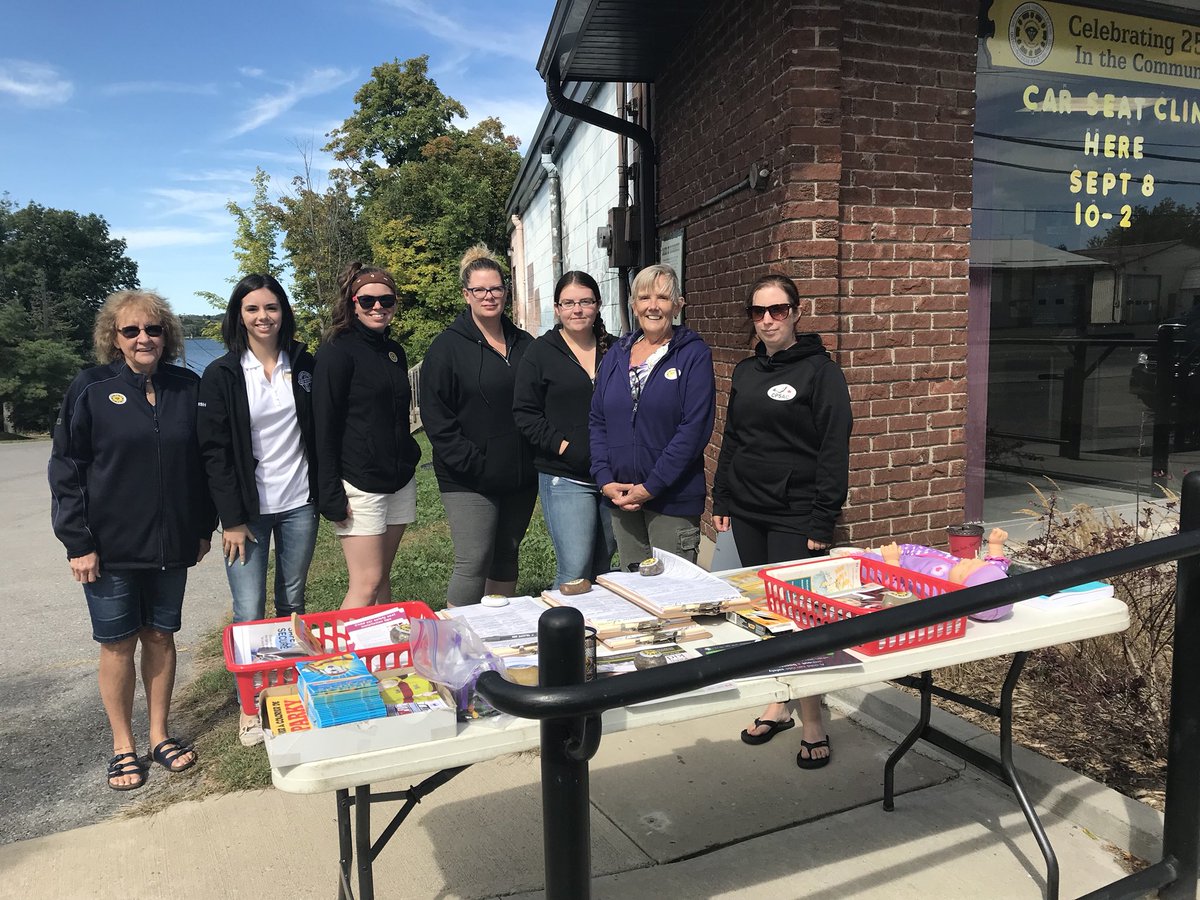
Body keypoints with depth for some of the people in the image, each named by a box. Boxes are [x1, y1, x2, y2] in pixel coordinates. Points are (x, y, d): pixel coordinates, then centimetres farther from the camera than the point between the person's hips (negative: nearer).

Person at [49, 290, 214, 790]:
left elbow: (202, 462, 8)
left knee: (160, 636, 13)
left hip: (171, 543, 2)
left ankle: (161, 735, 28)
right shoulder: (91, 389, -6)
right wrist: (78, 542, -10)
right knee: (118, 643, 8)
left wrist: (203, 528, 7)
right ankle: (123, 746, 24)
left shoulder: (188, 388, 2)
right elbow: (65, 468, -5)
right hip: (111, 546, -2)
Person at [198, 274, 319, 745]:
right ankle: (250, 709, 14)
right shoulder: (221, 375, -3)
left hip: (298, 504, 3)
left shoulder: (303, 365, 5)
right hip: (248, 510, -2)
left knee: (293, 604, 12)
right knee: (249, 613, -2)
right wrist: (232, 519, -9)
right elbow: (214, 451, -6)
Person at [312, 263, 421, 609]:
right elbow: (325, 427, -12)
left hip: (399, 482, 7)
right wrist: (331, 494, -16)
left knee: (382, 577, 11)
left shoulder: (394, 351, 13)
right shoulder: (337, 352, -9)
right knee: (366, 583, -8)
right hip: (359, 484, -7)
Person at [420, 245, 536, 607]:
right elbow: (435, 417, -9)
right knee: (473, 563, -8)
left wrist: (538, 456, 5)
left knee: (507, 557, 14)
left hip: (520, 476, 5)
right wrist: (471, 462, -17)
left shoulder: (524, 343, 11)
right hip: (469, 480, -5)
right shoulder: (448, 346, -5)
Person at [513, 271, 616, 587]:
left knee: (602, 567, 13)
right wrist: (561, 445, -15)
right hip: (565, 479, -4)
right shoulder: (541, 353, 0)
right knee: (574, 571, -9)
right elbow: (525, 413, -4)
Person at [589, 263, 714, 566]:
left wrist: (651, 487, -15)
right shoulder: (617, 354, 11)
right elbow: (597, 421, 10)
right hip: (621, 497, 5)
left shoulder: (694, 354, -5)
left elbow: (695, 428, -13)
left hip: (673, 498, -4)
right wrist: (605, 480, -3)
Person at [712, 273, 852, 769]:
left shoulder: (820, 370, -6)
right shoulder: (746, 371, 13)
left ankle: (813, 724, 9)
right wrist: (721, 500, 12)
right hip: (747, 512, 6)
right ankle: (778, 706, 25)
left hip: (795, 516, -6)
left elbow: (834, 450, -10)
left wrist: (822, 519, -15)